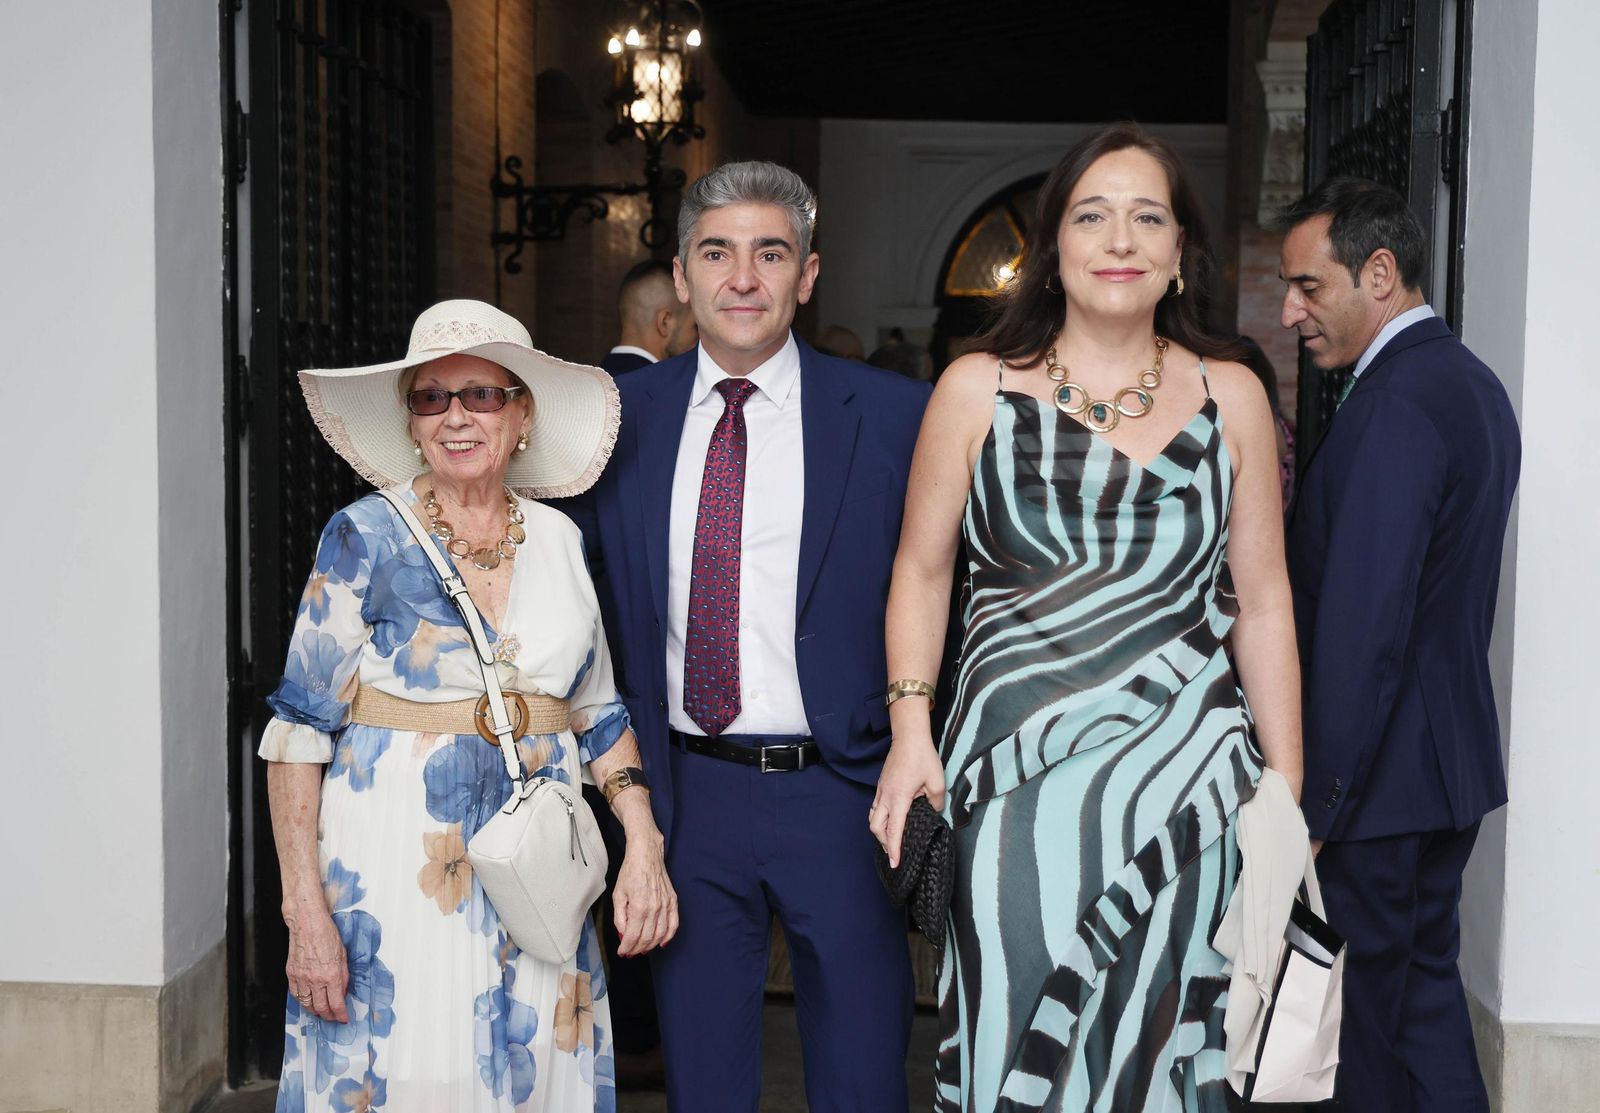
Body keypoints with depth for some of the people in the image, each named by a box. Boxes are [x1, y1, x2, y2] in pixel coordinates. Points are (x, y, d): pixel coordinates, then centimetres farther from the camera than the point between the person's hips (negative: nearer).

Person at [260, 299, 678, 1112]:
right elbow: (298, 730, -7)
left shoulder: (560, 540, 6)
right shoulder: (365, 538, -5)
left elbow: (598, 715, 13)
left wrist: (643, 847, 1)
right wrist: (306, 911, -13)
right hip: (396, 873, -3)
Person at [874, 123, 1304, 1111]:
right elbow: (922, 569, 8)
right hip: (1018, 776, -1)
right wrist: (911, 730, -3)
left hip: (1185, 786, 1)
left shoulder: (1231, 395, 6)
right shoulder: (977, 390, 3)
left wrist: (1287, 793, 6)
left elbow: (1262, 602, 8)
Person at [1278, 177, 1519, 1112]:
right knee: (1427, 979, 18)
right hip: (1455, 760, 10)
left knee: (1371, 1012, 1)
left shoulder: (1395, 404, -20)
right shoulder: (1476, 385, 12)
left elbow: (1364, 625, -23)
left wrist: (1315, 803, -19)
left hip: (1380, 782, -10)